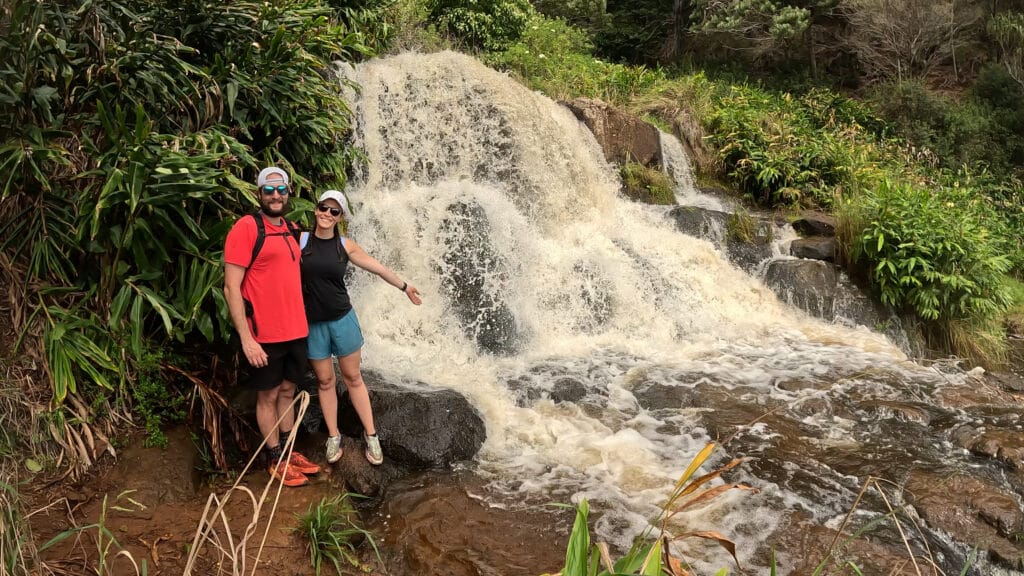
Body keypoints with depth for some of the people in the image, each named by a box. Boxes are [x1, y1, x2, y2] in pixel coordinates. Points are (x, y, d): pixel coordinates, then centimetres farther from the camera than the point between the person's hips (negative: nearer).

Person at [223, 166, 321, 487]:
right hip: (265, 335, -6)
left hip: (295, 330, 7)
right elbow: (231, 288, -16)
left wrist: (300, 323, 13)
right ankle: (276, 461, 21)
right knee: (268, 396, 7)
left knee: (288, 391, 16)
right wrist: (246, 338, -20)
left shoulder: (292, 230, 9)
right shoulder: (246, 228, -12)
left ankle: (290, 452, 29)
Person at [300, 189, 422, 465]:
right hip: (312, 323, 0)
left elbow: (377, 267, 10)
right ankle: (333, 436, 22)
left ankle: (370, 434, 17)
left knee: (353, 377, 8)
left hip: (342, 319, 1)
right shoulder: (300, 239, -6)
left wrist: (404, 286, 20)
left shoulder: (345, 245, 0)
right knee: (325, 381, 9)